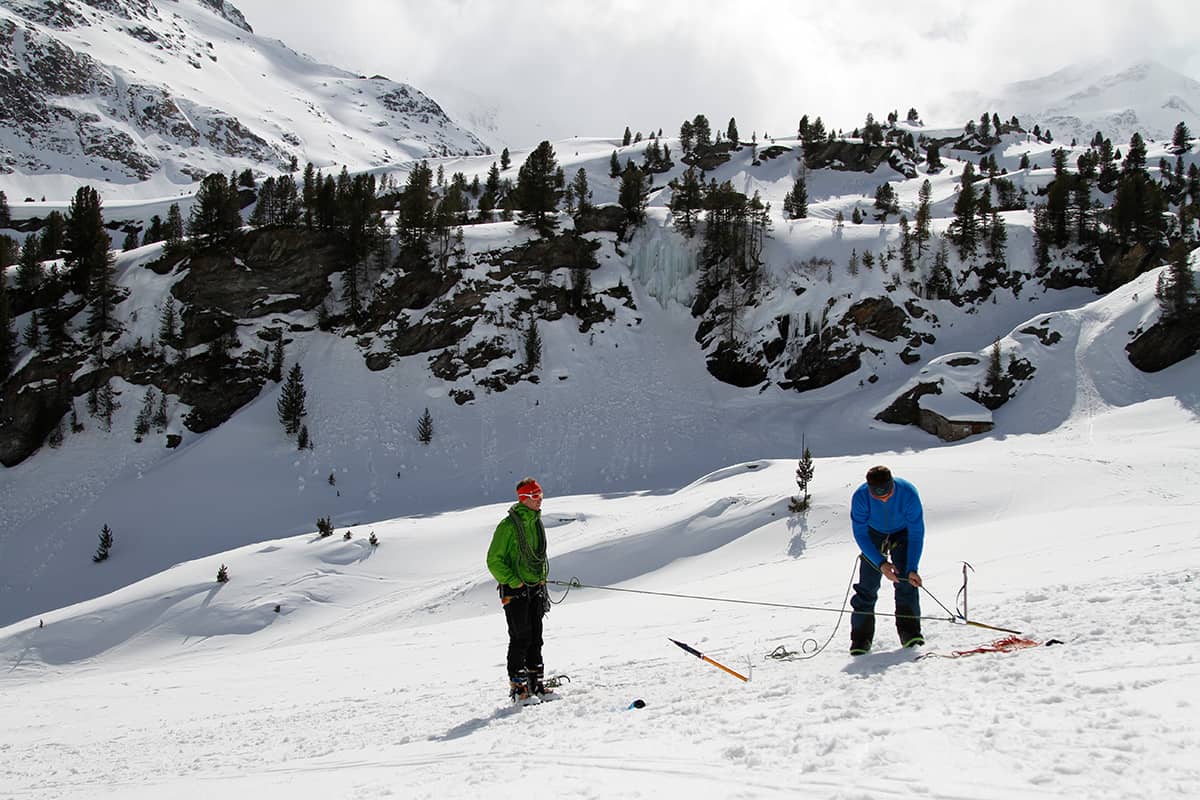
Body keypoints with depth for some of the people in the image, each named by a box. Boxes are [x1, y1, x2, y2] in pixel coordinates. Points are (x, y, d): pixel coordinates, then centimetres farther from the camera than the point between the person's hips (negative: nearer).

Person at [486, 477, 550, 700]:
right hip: (515, 590, -7)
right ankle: (517, 684, 2)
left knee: (535, 637, 10)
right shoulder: (509, 525, -14)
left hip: (536, 588, 7)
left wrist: (542, 579, 13)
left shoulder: (537, 522, 10)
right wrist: (513, 582, -16)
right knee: (520, 638, -6)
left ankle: (536, 682, 16)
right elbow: (494, 560, -13)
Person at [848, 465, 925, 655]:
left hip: (902, 533, 0)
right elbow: (860, 534, -23)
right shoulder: (860, 497, -33)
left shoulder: (908, 493, -34)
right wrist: (881, 563, -32)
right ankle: (861, 638, -4)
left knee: (906, 581, -17)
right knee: (867, 585, -9)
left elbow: (916, 532, -25)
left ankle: (909, 631, -8)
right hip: (873, 534, 0)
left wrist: (912, 568, -32)